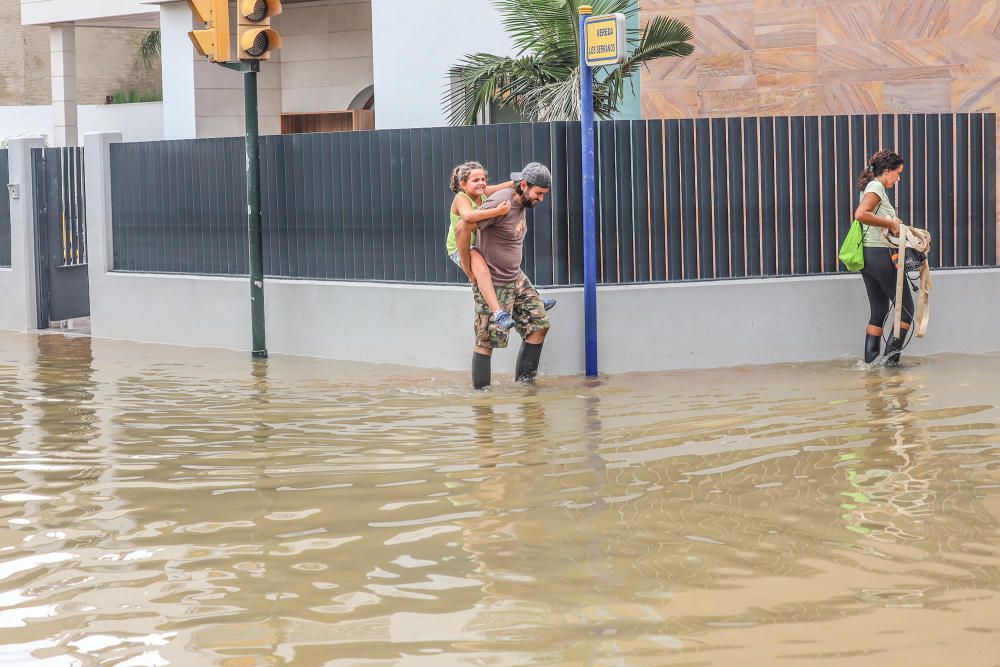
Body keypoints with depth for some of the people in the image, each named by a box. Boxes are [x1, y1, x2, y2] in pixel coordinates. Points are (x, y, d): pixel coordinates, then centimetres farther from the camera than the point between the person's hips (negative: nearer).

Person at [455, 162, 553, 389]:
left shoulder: (522, 202, 5)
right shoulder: (501, 204, -23)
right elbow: (462, 228, -28)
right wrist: (468, 266, -18)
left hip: (516, 279, 9)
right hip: (493, 284, -9)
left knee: (538, 324, 4)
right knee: (487, 341, -3)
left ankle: (524, 381, 12)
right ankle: (480, 391, 7)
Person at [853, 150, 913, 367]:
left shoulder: (873, 187, 19)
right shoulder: (876, 187, -11)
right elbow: (861, 214, -28)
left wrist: (892, 224, 8)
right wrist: (891, 223, -21)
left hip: (868, 256, 10)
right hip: (880, 254, -10)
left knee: (879, 310, 12)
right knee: (906, 307, -1)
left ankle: (871, 359, 10)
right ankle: (891, 355, -3)